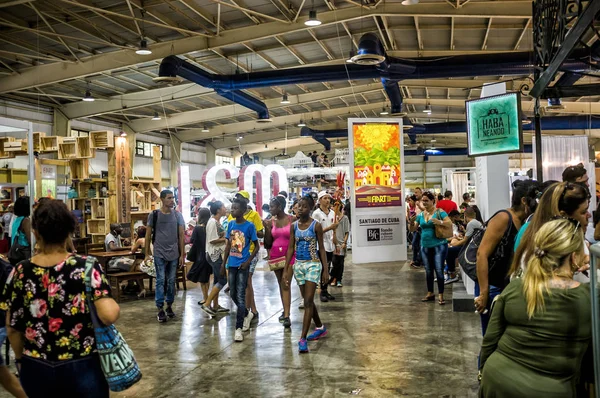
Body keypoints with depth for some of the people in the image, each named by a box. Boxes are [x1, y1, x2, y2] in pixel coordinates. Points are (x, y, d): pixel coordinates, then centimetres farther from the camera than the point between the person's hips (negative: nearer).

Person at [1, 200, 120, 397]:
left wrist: (20, 359, 17)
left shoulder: (20, 272, -7)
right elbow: (109, 315, -26)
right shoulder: (87, 267, -16)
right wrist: (113, 304, -5)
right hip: (82, 368, -3)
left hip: (36, 369, 3)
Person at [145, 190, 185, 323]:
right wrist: (147, 253, 2)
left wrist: (182, 255, 2)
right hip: (159, 254, -2)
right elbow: (148, 235, 4)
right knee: (160, 281, -2)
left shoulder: (178, 215, 3)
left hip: (174, 254, 2)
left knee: (171, 281, 8)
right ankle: (160, 310, 3)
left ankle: (169, 306, 20)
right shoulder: (153, 215, -2)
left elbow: (181, 236, 5)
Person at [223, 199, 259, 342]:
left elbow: (256, 246, -4)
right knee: (233, 295, 14)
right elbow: (228, 245, 12)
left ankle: (238, 328, -1)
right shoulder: (230, 224, 5)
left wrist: (248, 262, -13)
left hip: (243, 265, -6)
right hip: (232, 264, 6)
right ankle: (246, 314, 38)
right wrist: (223, 264, 12)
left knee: (240, 296, -6)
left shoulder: (249, 226, -10)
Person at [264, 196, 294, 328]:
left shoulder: (292, 220, -7)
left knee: (285, 284, -11)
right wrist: (267, 229, -6)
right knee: (281, 284, 13)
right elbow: (268, 243, 6)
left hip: (289, 254, -5)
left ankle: (287, 316, -10)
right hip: (275, 255, 5)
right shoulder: (271, 222, 5)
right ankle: (285, 311, 24)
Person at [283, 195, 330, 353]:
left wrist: (325, 270, -7)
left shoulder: (316, 225, -6)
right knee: (308, 300, 15)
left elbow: (321, 248, -4)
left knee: (308, 301, -9)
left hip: (313, 264, -5)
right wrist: (286, 270, 1)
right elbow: (290, 248, 6)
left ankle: (303, 338, -8)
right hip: (298, 265, 5)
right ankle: (320, 328, 34)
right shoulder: (293, 226, 4)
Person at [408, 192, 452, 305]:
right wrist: (411, 222, -10)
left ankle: (440, 296, -1)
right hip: (425, 246, 5)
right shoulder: (420, 215, 8)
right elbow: (412, 229, 11)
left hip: (439, 245, -5)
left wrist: (440, 222, -29)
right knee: (428, 271, 13)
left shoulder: (439, 212, -7)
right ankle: (430, 293, 25)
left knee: (439, 270, -8)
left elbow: (450, 224, -12)